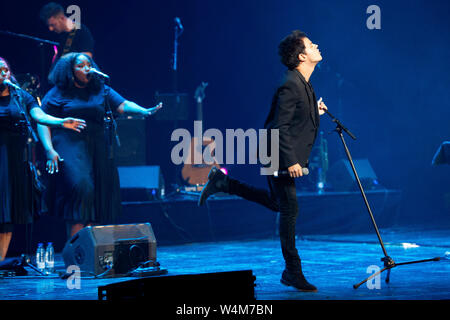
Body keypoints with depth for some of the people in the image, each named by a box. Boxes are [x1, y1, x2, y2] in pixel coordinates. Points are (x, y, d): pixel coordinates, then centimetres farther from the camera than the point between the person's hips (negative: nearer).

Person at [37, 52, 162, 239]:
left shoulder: (101, 91, 15)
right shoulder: (57, 93, 6)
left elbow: (123, 105, 4)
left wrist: (145, 111, -15)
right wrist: (49, 150, -11)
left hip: (98, 151, 4)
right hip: (70, 149, -4)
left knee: (99, 199, -1)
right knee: (80, 188, -21)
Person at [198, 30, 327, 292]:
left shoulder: (303, 84, 10)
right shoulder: (290, 85, -22)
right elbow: (280, 127, -25)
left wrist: (315, 111, 8)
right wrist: (290, 162, -27)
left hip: (287, 157, 10)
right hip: (280, 156, -10)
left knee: (277, 203, 22)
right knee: (290, 209, -5)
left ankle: (223, 183, 25)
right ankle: (293, 272, 3)